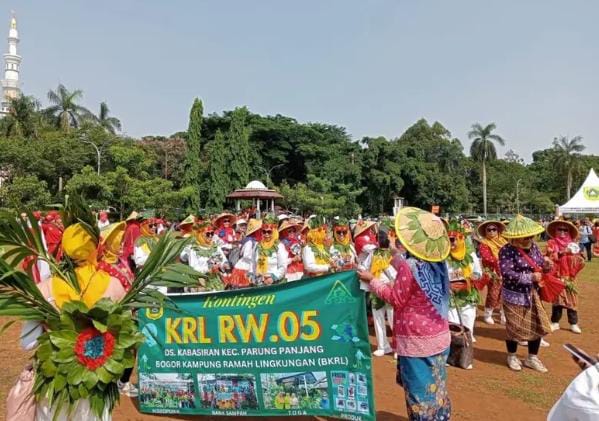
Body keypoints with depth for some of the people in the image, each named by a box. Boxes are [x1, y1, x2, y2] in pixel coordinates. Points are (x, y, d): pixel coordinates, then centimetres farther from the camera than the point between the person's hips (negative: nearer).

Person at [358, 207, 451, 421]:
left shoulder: (409, 266, -22)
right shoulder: (437, 263, 0)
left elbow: (396, 299, -12)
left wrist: (372, 280, -3)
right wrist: (395, 256, 29)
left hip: (417, 340, -7)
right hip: (439, 336, 7)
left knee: (419, 390, 7)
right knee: (435, 387, 20)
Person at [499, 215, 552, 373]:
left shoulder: (533, 246, 0)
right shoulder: (507, 251, -21)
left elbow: (541, 263, 10)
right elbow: (507, 274, -28)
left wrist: (546, 265, -14)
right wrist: (531, 277, -26)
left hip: (532, 294, 6)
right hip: (514, 295, -6)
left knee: (538, 326, 11)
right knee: (515, 328, 8)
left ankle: (532, 358, 31)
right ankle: (512, 357, 31)